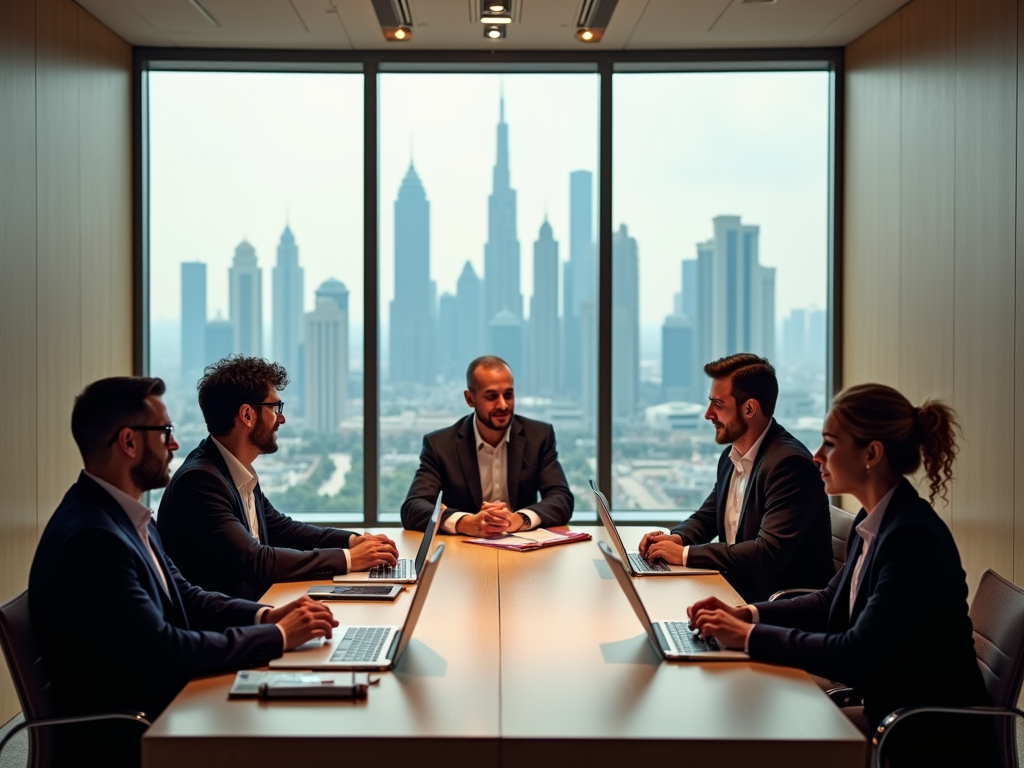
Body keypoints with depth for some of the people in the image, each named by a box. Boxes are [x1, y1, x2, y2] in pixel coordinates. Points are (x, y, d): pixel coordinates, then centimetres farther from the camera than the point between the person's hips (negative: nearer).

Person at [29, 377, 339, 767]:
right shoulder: (90, 537, -24)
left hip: (156, 708, 8)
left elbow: (184, 598, 12)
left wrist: (265, 615, -4)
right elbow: (162, 653, -25)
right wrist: (277, 636, -17)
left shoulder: (125, 515, 5)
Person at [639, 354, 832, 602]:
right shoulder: (730, 458, 8)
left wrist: (686, 554, -23)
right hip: (739, 590, 8)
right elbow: (706, 517, 21)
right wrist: (678, 538, -2)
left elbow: (770, 552, -27)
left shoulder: (790, 463, -20)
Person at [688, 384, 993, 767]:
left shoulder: (914, 537, -25)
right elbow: (831, 602, 14)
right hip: (889, 714, 8)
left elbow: (856, 655, -28)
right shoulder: (873, 522, 3)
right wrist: (746, 614, 0)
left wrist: (751, 636, -21)